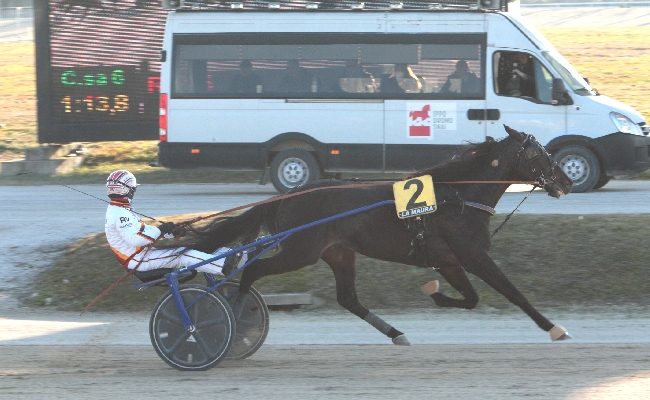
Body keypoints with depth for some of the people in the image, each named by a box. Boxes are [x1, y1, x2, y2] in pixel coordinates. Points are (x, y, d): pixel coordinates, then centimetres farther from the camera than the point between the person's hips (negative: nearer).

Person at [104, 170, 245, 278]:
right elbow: (134, 239, -31)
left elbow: (141, 229, 22)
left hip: (143, 252, 10)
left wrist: (171, 232, 13)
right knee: (183, 256, -22)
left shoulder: (120, 210, 17)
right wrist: (160, 231, -24)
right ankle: (225, 266, -34)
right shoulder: (119, 214, -19)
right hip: (136, 259, -10)